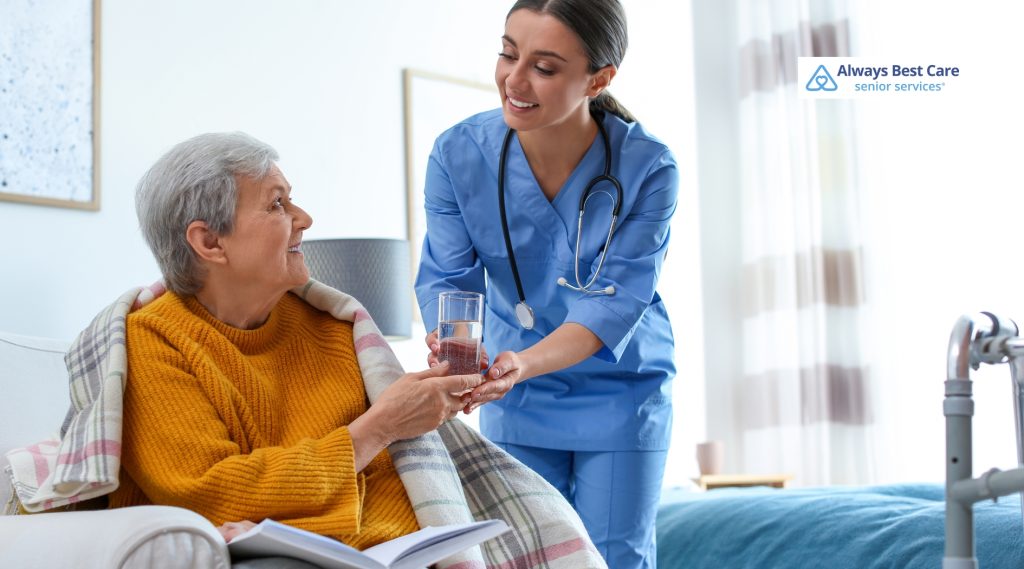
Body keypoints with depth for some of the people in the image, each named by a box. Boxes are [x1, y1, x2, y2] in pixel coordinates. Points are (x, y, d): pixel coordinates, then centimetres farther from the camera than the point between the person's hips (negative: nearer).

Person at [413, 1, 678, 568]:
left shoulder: (648, 168, -22)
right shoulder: (458, 154, -16)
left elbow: (614, 303, -25)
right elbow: (447, 278, -12)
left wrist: (525, 363, -42)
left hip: (620, 393, -2)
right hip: (516, 402, 2)